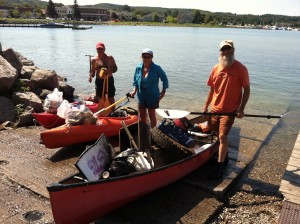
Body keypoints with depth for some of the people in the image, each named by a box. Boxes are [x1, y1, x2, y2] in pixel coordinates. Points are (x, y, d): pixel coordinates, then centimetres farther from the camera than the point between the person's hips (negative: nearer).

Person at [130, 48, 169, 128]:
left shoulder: (156, 68, -12)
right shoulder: (138, 68, -1)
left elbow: (164, 79, -2)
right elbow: (135, 80, 12)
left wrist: (163, 91, -3)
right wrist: (135, 91, -1)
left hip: (152, 96, -4)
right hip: (141, 96, 4)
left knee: (152, 116, 7)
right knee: (142, 116, 15)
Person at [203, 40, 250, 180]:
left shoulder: (240, 68, -8)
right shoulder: (216, 68, 5)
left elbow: (246, 90, -6)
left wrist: (241, 109, -13)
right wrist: (206, 106, 12)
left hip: (230, 110, -5)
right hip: (215, 109, 5)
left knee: (223, 137, -10)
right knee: (219, 135, 16)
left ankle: (220, 167, 1)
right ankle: (225, 158, 39)